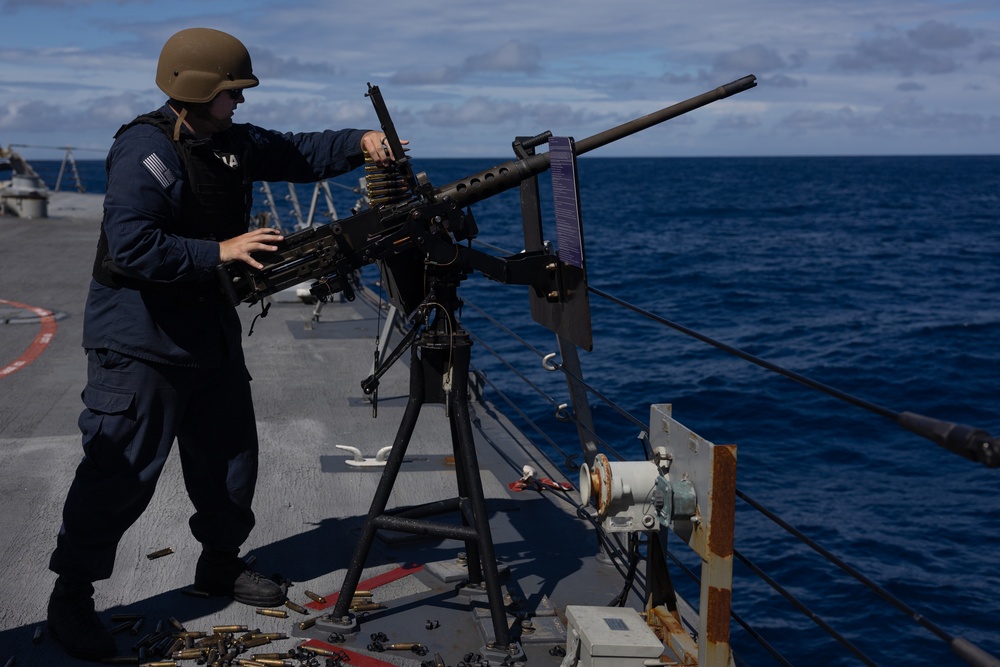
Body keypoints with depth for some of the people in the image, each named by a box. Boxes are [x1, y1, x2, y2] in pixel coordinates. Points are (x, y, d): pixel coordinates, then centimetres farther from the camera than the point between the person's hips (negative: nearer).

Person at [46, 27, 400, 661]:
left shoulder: (232, 142, 7)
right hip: (142, 342, -9)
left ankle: (221, 563, 36)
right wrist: (220, 251, -28)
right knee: (121, 473, -5)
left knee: (230, 455, 17)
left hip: (212, 332, 9)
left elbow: (297, 153, 17)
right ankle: (71, 596, 11)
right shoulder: (145, 150, -20)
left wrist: (360, 142, 1)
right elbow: (132, 247, -29)